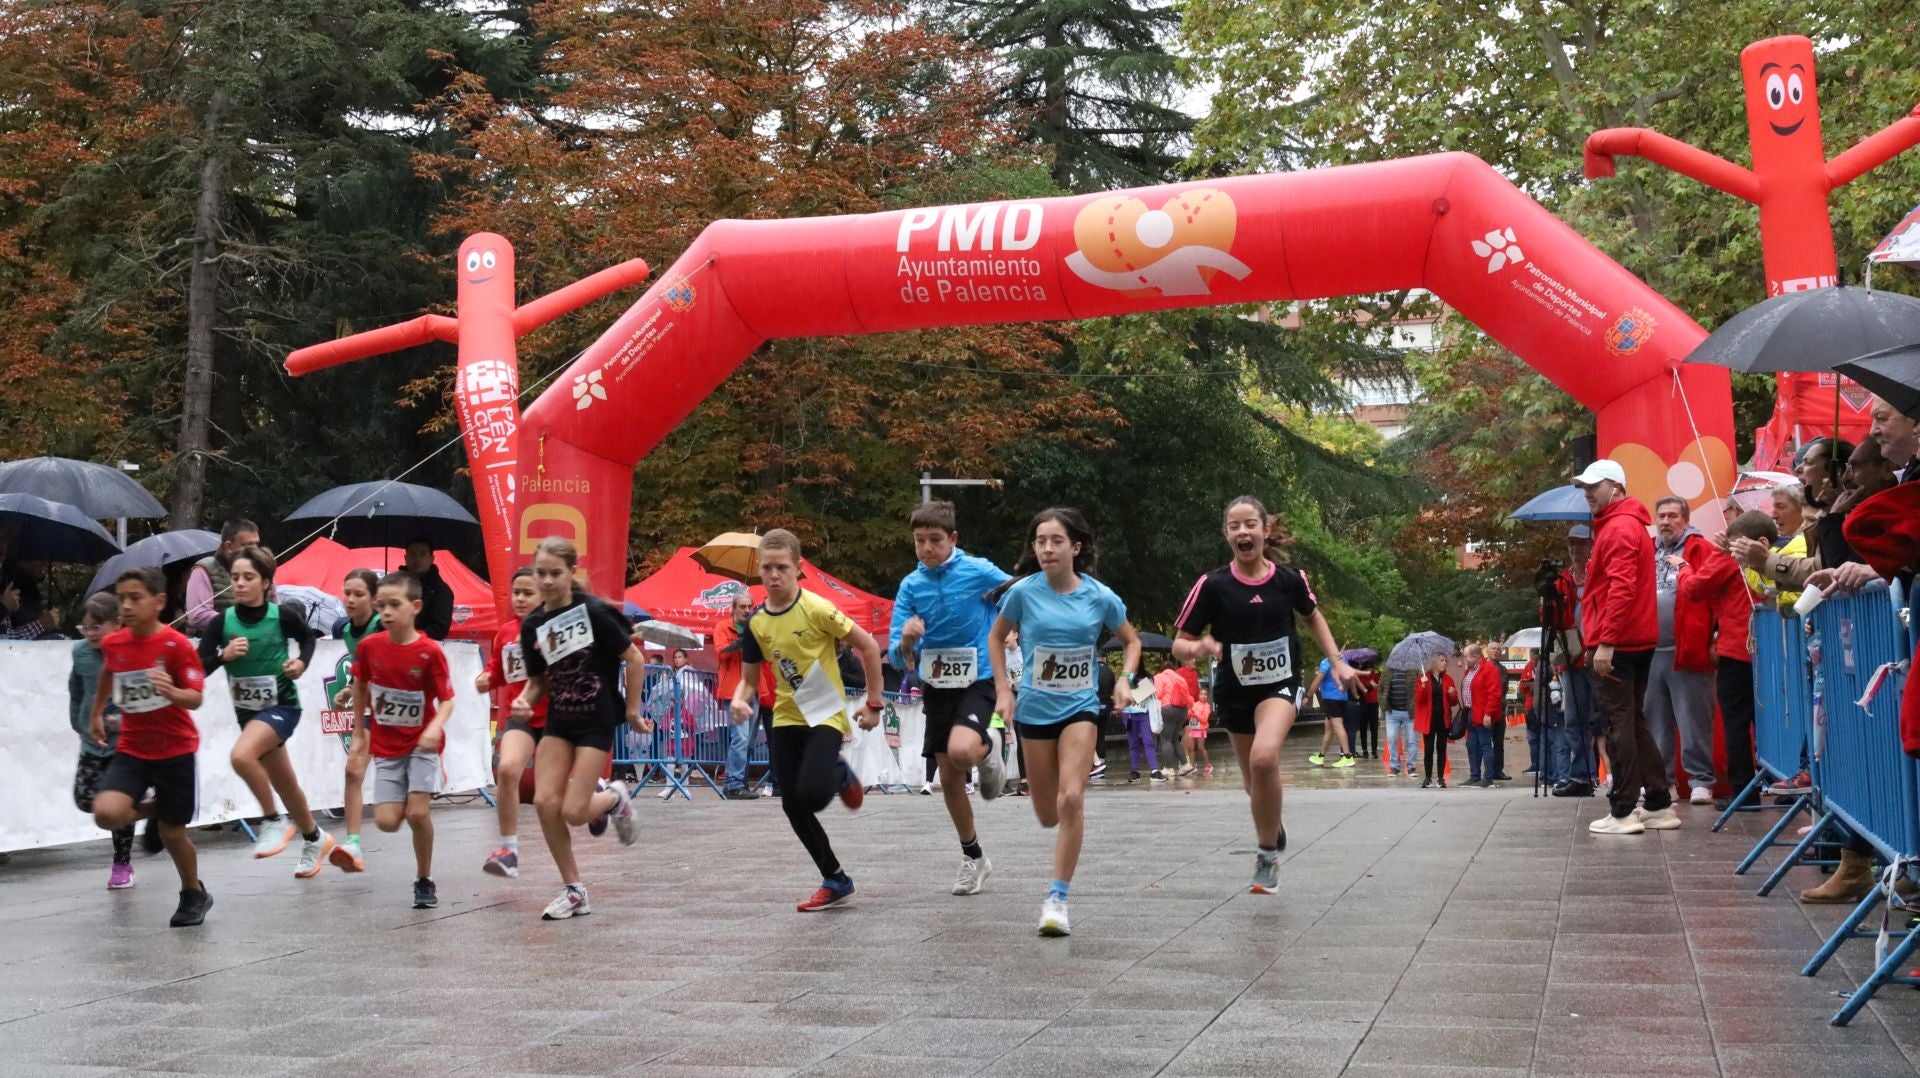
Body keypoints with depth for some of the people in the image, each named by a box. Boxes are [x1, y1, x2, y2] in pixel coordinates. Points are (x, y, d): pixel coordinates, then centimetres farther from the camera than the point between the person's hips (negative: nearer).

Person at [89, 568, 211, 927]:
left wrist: (171, 692, -39)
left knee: (172, 833, 6)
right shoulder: (112, 644, -2)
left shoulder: (177, 644, -16)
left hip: (175, 750, -4)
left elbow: (196, 698, -18)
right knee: (106, 813, -21)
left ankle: (194, 894, 33)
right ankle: (151, 807, 15)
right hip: (132, 749, 4)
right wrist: (96, 715, 29)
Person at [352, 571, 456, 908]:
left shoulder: (430, 652, -16)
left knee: (418, 814, -13)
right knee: (387, 821, -6)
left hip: (422, 744, -3)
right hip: (386, 746, 3)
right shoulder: (368, 647, -7)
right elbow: (360, 687, 11)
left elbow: (447, 700, -14)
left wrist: (435, 727, -33)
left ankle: (424, 881, 8)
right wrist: (359, 732, 14)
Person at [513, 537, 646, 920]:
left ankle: (613, 798, 25)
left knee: (573, 812, -11)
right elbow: (539, 679, 10)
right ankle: (573, 891, 8)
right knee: (545, 802, -9)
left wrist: (632, 710, -3)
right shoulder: (532, 625, 0)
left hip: (596, 720, -5)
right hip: (558, 720, 5)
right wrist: (525, 700, -11)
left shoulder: (595, 611, -15)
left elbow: (635, 660, -7)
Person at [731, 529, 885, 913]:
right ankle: (836, 881, 17)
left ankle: (841, 776, 13)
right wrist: (740, 699, -15)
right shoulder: (756, 622, 0)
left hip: (826, 716, -5)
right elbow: (749, 677, 8)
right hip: (786, 718, 5)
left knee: (811, 795, -24)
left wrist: (874, 703, -7)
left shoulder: (816, 609, -16)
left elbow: (868, 645, -10)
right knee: (792, 807, 0)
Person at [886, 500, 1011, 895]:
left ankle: (990, 749, 6)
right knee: (949, 777, 10)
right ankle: (973, 857, 28)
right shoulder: (911, 585, -2)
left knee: (962, 751, -31)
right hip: (936, 686, 4)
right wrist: (906, 642, -25)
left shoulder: (979, 572, -12)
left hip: (978, 680, -4)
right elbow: (897, 658, -4)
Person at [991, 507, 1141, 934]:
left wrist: (1125, 679, -7)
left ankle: (1057, 898, -8)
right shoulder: (1023, 591, -9)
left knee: (1071, 799, -18)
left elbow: (1131, 641, 9)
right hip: (1034, 708, 1)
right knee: (1048, 815, 7)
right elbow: (997, 636, 9)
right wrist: (1003, 688, 0)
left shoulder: (1099, 596, -8)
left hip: (1080, 707, -1)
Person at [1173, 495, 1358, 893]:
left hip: (1279, 685, -1)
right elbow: (1180, 644, -10)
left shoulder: (1290, 578, -9)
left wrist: (1337, 662, 7)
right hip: (1234, 691, 1)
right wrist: (1199, 648, -31)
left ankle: (1267, 853, -11)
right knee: (1255, 782, 14)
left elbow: (1312, 617, 13)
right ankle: (1273, 827, 48)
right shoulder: (1212, 585, -14)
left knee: (1264, 758, -28)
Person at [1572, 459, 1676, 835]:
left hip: (1616, 643, -10)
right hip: (1637, 639, 10)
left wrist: (1605, 642, -23)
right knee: (1634, 722, 14)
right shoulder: (1631, 524, 19)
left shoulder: (1619, 528, -12)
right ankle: (1660, 806, 16)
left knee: (1618, 723, -7)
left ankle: (1623, 812, -6)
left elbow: (1621, 588, -21)